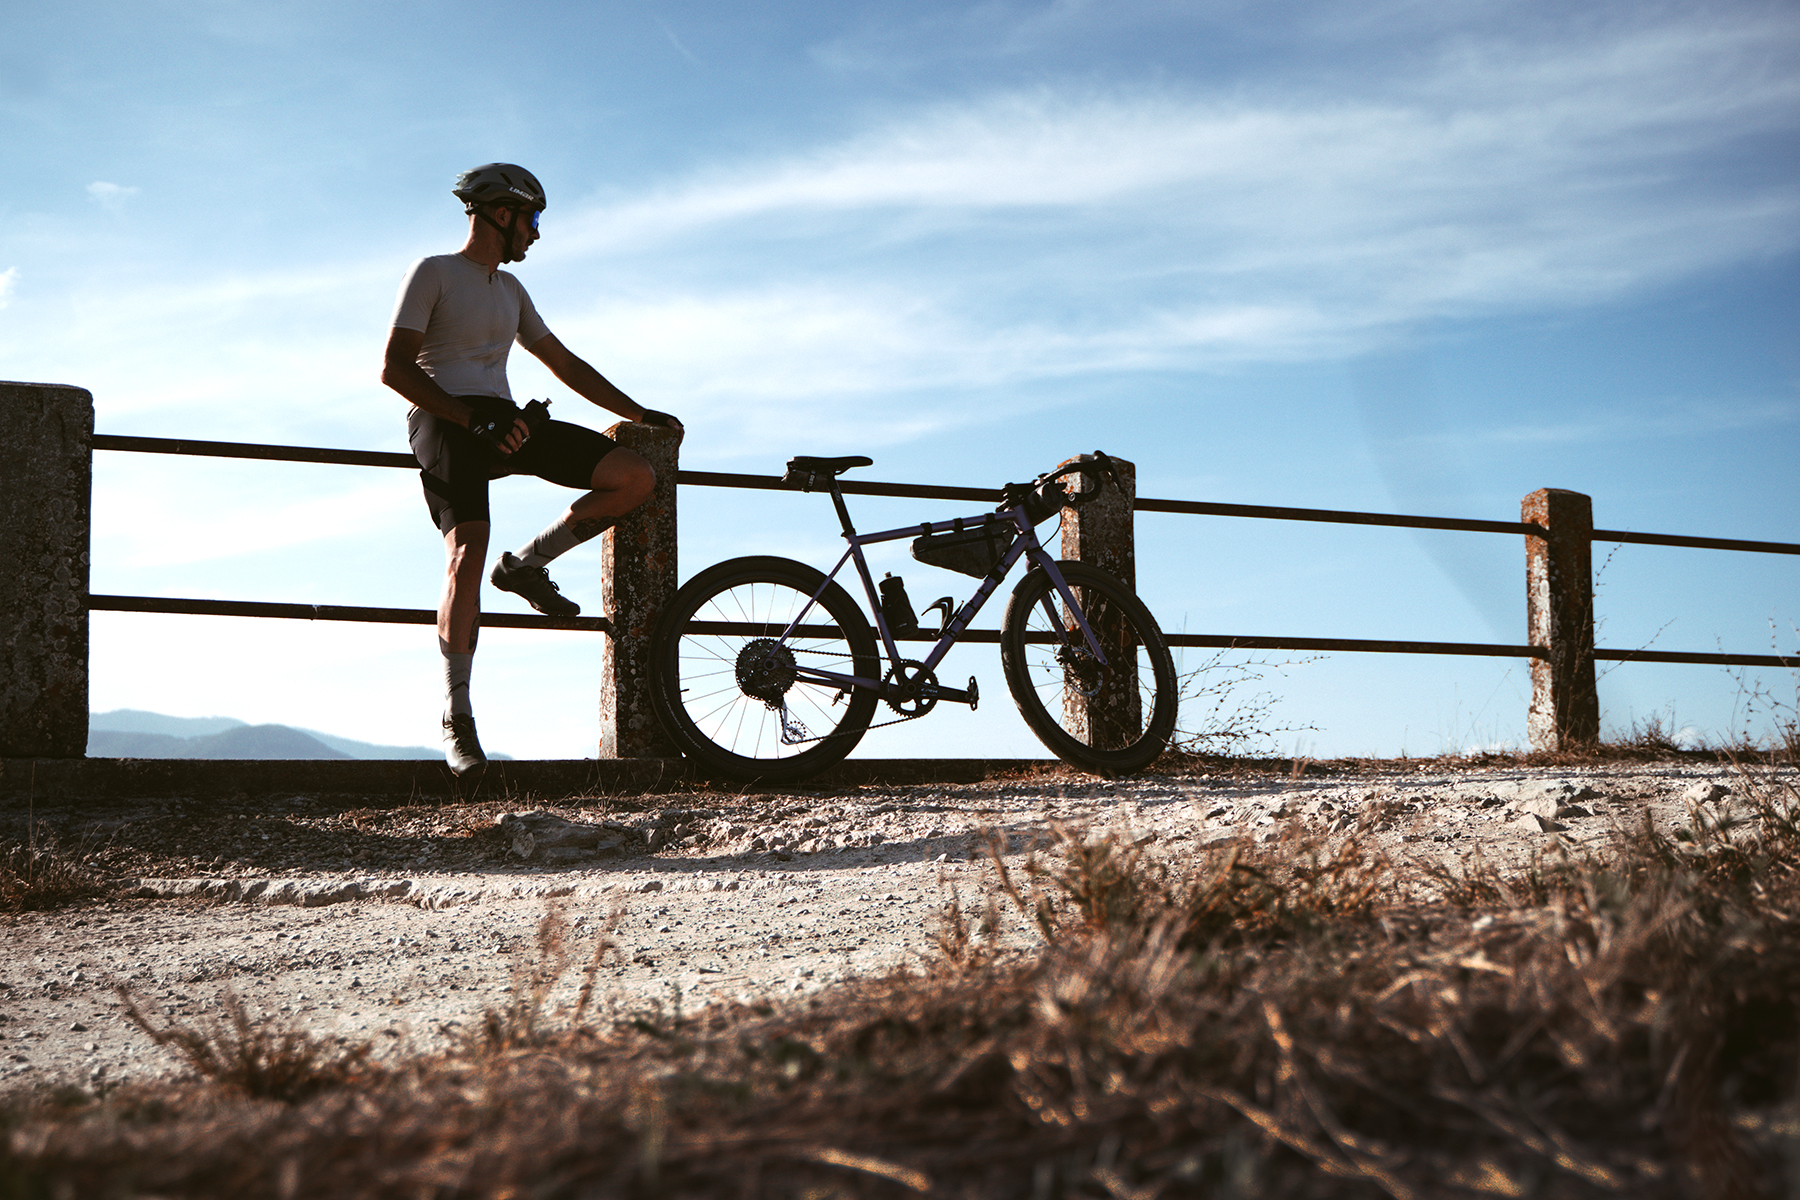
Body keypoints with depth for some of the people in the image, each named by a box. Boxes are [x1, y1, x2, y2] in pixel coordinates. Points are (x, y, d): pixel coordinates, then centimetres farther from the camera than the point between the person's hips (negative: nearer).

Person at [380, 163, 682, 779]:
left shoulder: (509, 289, 26)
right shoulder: (432, 273, 3)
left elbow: (564, 364, 30)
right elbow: (394, 368, -7)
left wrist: (640, 413, 25)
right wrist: (471, 416, -17)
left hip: (503, 421, 7)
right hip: (445, 422, -7)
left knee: (636, 478, -8)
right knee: (468, 554, -27)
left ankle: (526, 563, 6)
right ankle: (457, 718, -21)